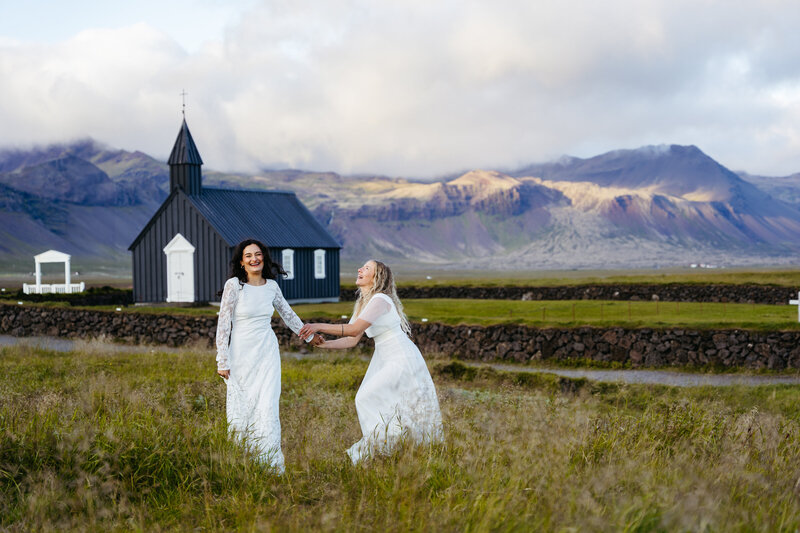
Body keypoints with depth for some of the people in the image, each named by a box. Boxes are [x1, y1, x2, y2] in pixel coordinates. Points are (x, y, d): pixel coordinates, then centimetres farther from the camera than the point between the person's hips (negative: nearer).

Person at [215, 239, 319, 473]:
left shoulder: (271, 286, 4)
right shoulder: (234, 285, -9)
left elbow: (287, 314, 21)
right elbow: (223, 324, -8)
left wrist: (309, 335, 28)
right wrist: (223, 362, -10)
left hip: (267, 353, 3)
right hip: (241, 354, -3)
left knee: (267, 408, -4)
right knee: (241, 408, 0)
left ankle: (271, 466, 2)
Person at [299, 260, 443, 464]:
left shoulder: (380, 300, -18)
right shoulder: (363, 303, 11)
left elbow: (354, 329, -28)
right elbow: (352, 340, 9)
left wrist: (319, 326, -26)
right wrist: (324, 344, -3)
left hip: (402, 361, -9)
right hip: (384, 359, 9)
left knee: (367, 399, -11)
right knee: (365, 399, 6)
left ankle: (375, 448, 1)